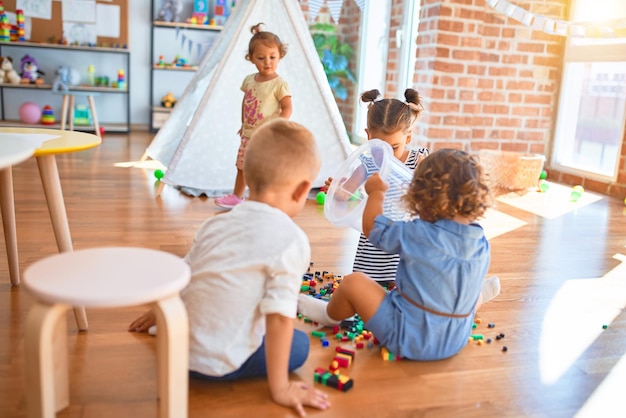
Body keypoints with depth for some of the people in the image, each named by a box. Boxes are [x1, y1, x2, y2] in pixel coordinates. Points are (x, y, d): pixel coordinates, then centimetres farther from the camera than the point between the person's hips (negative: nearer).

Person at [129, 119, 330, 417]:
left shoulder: (216, 223, 4)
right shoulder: (292, 241, -16)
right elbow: (279, 318, -19)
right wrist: (280, 388, -10)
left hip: (175, 346, 7)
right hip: (216, 364, -7)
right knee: (298, 345, 11)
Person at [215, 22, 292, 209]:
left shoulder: (279, 84, -14)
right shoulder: (249, 80, 5)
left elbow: (287, 108, -16)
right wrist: (243, 124, 17)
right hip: (248, 134, 7)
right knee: (242, 166, 20)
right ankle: (236, 196, 39)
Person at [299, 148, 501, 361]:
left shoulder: (416, 235, -22)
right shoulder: (482, 244, -7)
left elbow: (371, 226, -7)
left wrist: (376, 192, 7)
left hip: (407, 339, -5)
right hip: (456, 342, 6)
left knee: (353, 282, 3)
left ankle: (329, 314, 30)